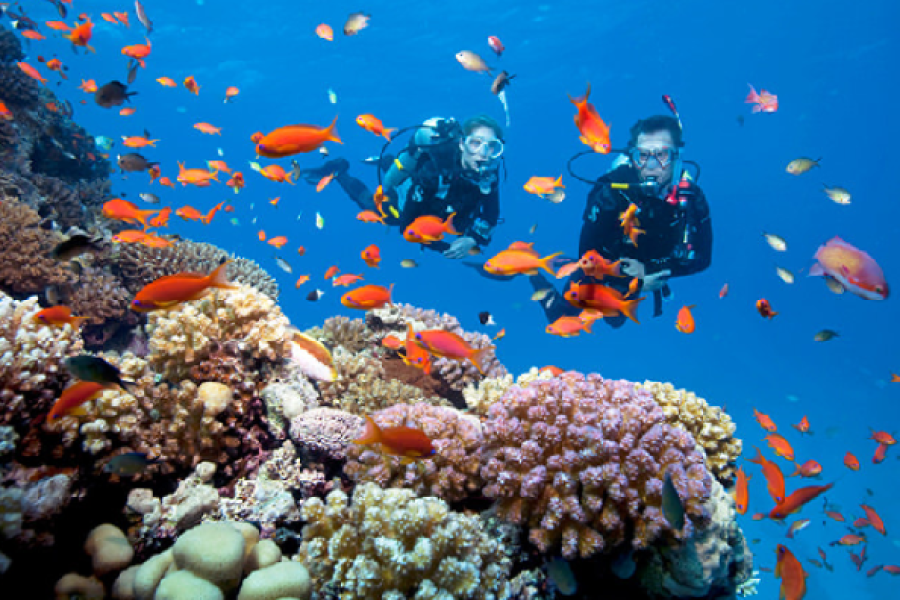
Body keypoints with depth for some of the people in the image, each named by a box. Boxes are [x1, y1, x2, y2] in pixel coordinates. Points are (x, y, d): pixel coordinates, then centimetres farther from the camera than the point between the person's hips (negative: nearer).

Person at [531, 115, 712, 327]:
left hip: (647, 272, 4)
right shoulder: (611, 193, -37)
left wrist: (648, 270, -28)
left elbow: (701, 258, -18)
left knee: (615, 320, 28)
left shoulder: (692, 197, -27)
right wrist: (635, 283, -31)